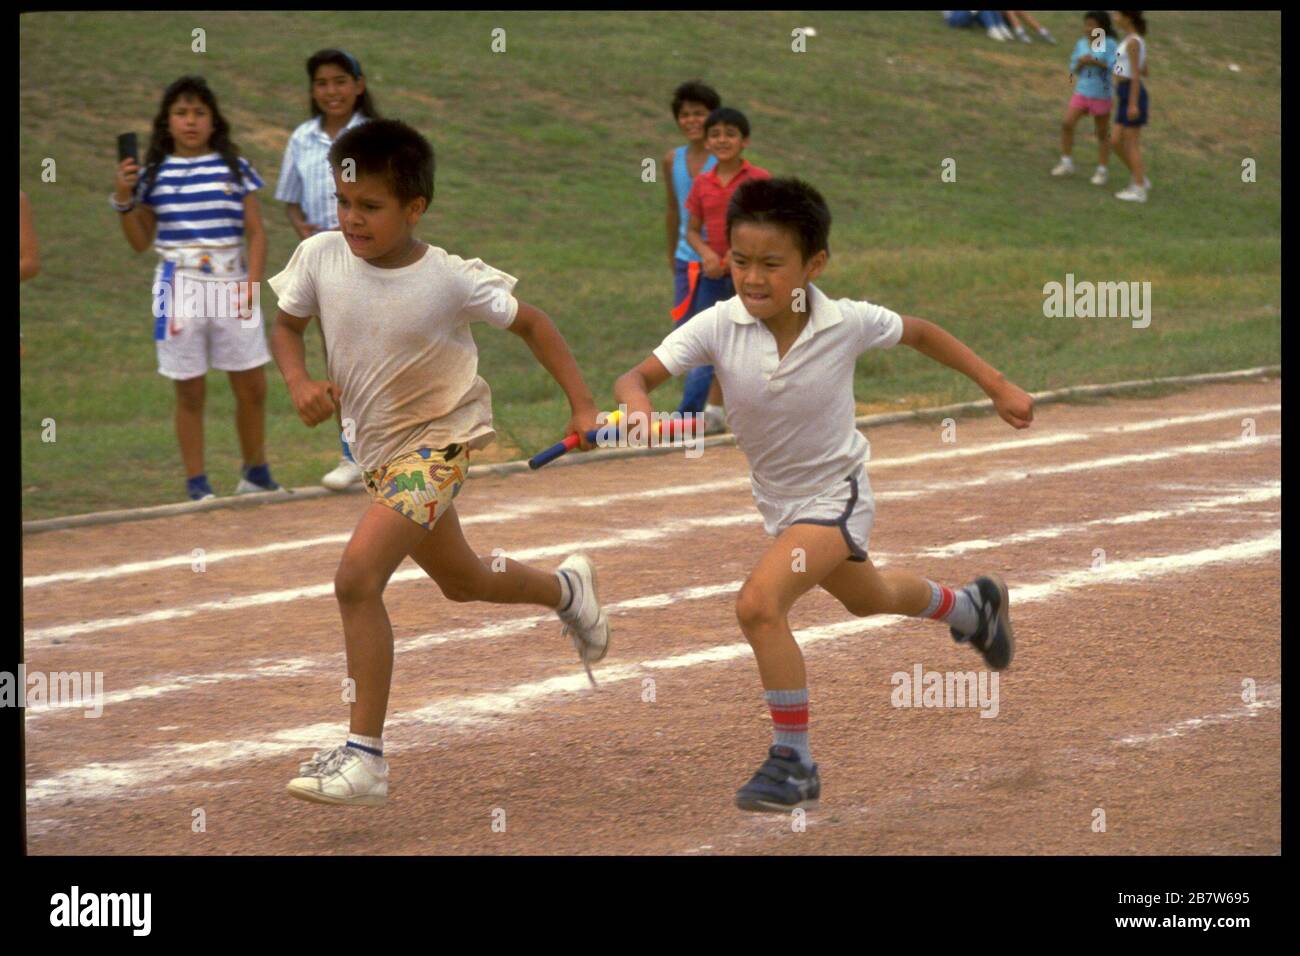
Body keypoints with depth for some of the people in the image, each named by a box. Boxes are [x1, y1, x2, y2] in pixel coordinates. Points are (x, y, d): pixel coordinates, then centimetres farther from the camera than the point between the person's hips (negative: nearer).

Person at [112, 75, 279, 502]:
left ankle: (255, 473, 21)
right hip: (179, 288, -1)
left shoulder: (236, 169, 4)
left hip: (231, 286, 1)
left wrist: (252, 283, -8)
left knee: (252, 387, 4)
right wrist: (123, 199, -7)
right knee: (190, 391, 3)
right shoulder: (153, 175, 4)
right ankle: (196, 484, 9)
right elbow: (140, 241, 8)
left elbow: (256, 232, 3)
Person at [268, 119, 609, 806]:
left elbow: (530, 322, -6)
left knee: (357, 577, -24)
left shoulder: (451, 280, -22)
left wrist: (582, 405, -9)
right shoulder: (320, 256, -13)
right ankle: (566, 588, 57)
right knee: (460, 582, 26)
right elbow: (286, 325, 5)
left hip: (439, 440, -6)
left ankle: (364, 756, -19)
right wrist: (298, 382, -15)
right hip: (376, 446, 6)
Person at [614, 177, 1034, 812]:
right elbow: (637, 377, -30)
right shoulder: (718, 327, -23)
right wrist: (636, 404, -55)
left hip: (834, 492, -5)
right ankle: (969, 606, 64)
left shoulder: (848, 323, -25)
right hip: (776, 496, 5)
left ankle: (793, 761, -13)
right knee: (865, 598, 32)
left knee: (759, 603, -27)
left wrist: (999, 388, 3)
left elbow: (918, 333, -5)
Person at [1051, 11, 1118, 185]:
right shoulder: (1081, 44, 2)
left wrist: (1096, 62, -25)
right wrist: (1080, 63, -14)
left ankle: (1101, 171, 17)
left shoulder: (1108, 44, -11)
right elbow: (1074, 70, 7)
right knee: (1067, 123, -8)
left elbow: (1114, 67, -16)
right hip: (1082, 91, 4)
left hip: (1101, 94, -4)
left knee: (1102, 133, 7)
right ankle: (1066, 163, 5)